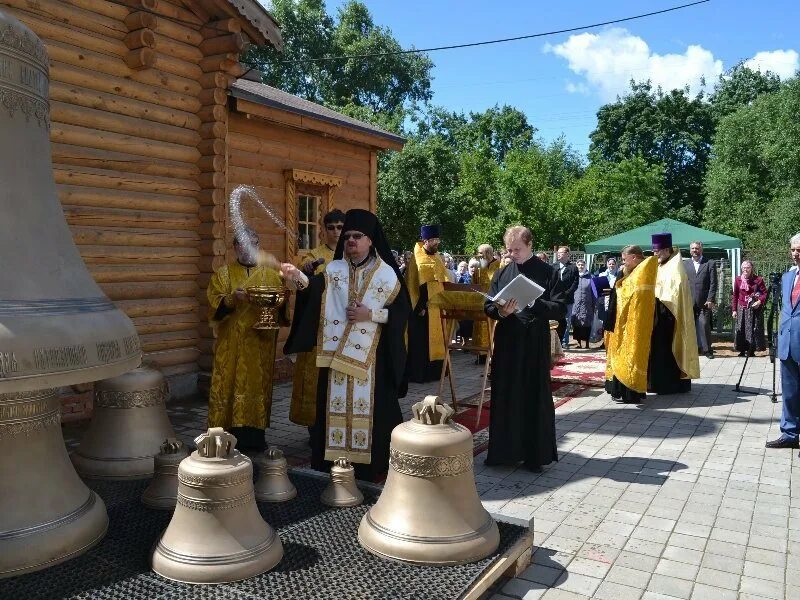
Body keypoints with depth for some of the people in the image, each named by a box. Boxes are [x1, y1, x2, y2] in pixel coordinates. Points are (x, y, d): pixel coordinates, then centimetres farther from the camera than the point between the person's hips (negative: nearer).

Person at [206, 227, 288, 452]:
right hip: (231, 344, -1)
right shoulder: (223, 274, 7)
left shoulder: (272, 276, 11)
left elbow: (283, 305, 8)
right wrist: (233, 298, -21)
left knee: (259, 385, 3)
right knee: (230, 385, -2)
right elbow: (215, 303, -4)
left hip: (261, 343, 2)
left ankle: (255, 436, 12)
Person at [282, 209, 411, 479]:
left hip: (370, 357, -2)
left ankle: (370, 466, 13)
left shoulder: (387, 274, 0)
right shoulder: (333, 270, 5)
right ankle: (334, 462, 18)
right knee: (335, 405, 6)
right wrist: (298, 276, -35)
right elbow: (315, 286, -15)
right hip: (336, 354, 2)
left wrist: (371, 314, -14)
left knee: (369, 406, 1)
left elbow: (401, 311, -3)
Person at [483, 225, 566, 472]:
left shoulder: (548, 273, 0)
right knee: (505, 396, 5)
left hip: (536, 344, -3)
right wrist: (501, 311, -13)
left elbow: (560, 308, -6)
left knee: (536, 398, 3)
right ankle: (505, 450, 18)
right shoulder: (501, 274, 10)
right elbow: (488, 306, 8)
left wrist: (533, 303, -21)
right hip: (507, 343, 3)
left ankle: (535, 454, 16)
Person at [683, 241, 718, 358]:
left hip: (704, 302, -2)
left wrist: (710, 300, -8)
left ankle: (707, 349, 4)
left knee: (704, 325, -5)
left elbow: (713, 283, 0)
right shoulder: (685, 264, 12)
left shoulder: (710, 264, 5)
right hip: (689, 302, 2)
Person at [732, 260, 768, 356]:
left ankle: (751, 350, 9)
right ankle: (742, 350, 12)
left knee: (753, 330, 0)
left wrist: (760, 301, -21)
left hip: (754, 309, -2)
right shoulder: (738, 280, 3)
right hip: (741, 309, 3)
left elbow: (765, 293, -3)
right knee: (741, 330, 3)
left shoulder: (758, 280, -5)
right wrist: (734, 310, 5)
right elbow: (735, 296, 8)